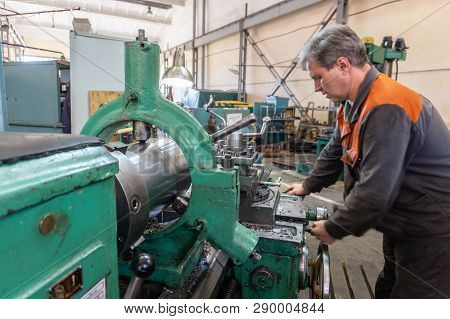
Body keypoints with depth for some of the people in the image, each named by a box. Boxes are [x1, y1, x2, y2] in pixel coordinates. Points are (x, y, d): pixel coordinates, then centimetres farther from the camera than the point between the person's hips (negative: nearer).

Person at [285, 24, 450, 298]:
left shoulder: (386, 110, -30)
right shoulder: (355, 103, 3)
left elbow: (375, 191, -31)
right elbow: (336, 152, 15)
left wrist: (334, 229, -17)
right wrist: (309, 186, 17)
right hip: (403, 224, 9)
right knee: (387, 291, 23)